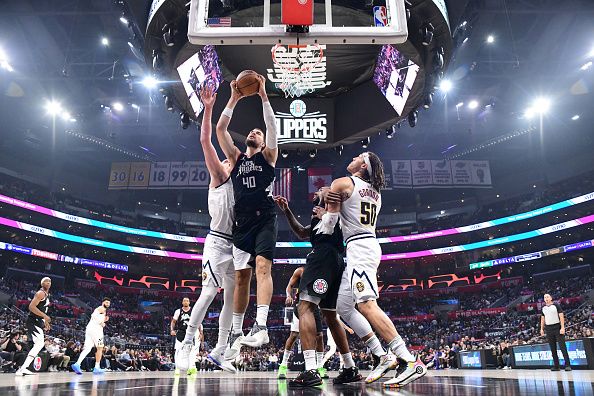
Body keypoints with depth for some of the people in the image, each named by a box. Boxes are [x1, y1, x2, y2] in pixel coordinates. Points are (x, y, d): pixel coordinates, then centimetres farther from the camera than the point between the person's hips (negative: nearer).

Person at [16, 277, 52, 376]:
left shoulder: (47, 294, 17)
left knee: (40, 344, 13)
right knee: (39, 344, -20)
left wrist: (45, 322, 24)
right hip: (33, 321, -11)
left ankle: (24, 367, 17)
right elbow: (31, 307, -23)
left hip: (38, 322, 11)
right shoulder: (41, 293, -13)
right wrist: (44, 316, -26)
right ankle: (23, 368, -23)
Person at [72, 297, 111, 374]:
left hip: (89, 328, 9)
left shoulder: (100, 309, 29)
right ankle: (97, 368, 2)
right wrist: (101, 322, -12)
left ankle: (77, 364, -18)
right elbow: (94, 315, -18)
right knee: (100, 348, 1)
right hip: (95, 329, -9)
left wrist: (104, 320, 23)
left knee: (87, 348, 1)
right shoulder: (102, 308, 0)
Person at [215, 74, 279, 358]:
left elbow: (272, 127, -2)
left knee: (262, 267, -20)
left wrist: (263, 96, -6)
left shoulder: (268, 156, 12)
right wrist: (233, 100, 8)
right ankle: (236, 332, 13)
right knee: (241, 277, 5)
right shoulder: (236, 158, 19)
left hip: (265, 220, -3)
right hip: (242, 223, 4)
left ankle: (261, 325, -28)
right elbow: (220, 129, 11)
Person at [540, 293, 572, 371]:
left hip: (557, 327, -4)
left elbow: (561, 316, -7)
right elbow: (542, 319, 16)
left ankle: (567, 365, -5)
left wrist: (562, 327, -15)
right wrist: (542, 329, 10)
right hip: (548, 329, 4)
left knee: (562, 346, -7)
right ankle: (556, 366, 9)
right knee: (553, 348, 5)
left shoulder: (556, 305, -2)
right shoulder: (543, 308, 11)